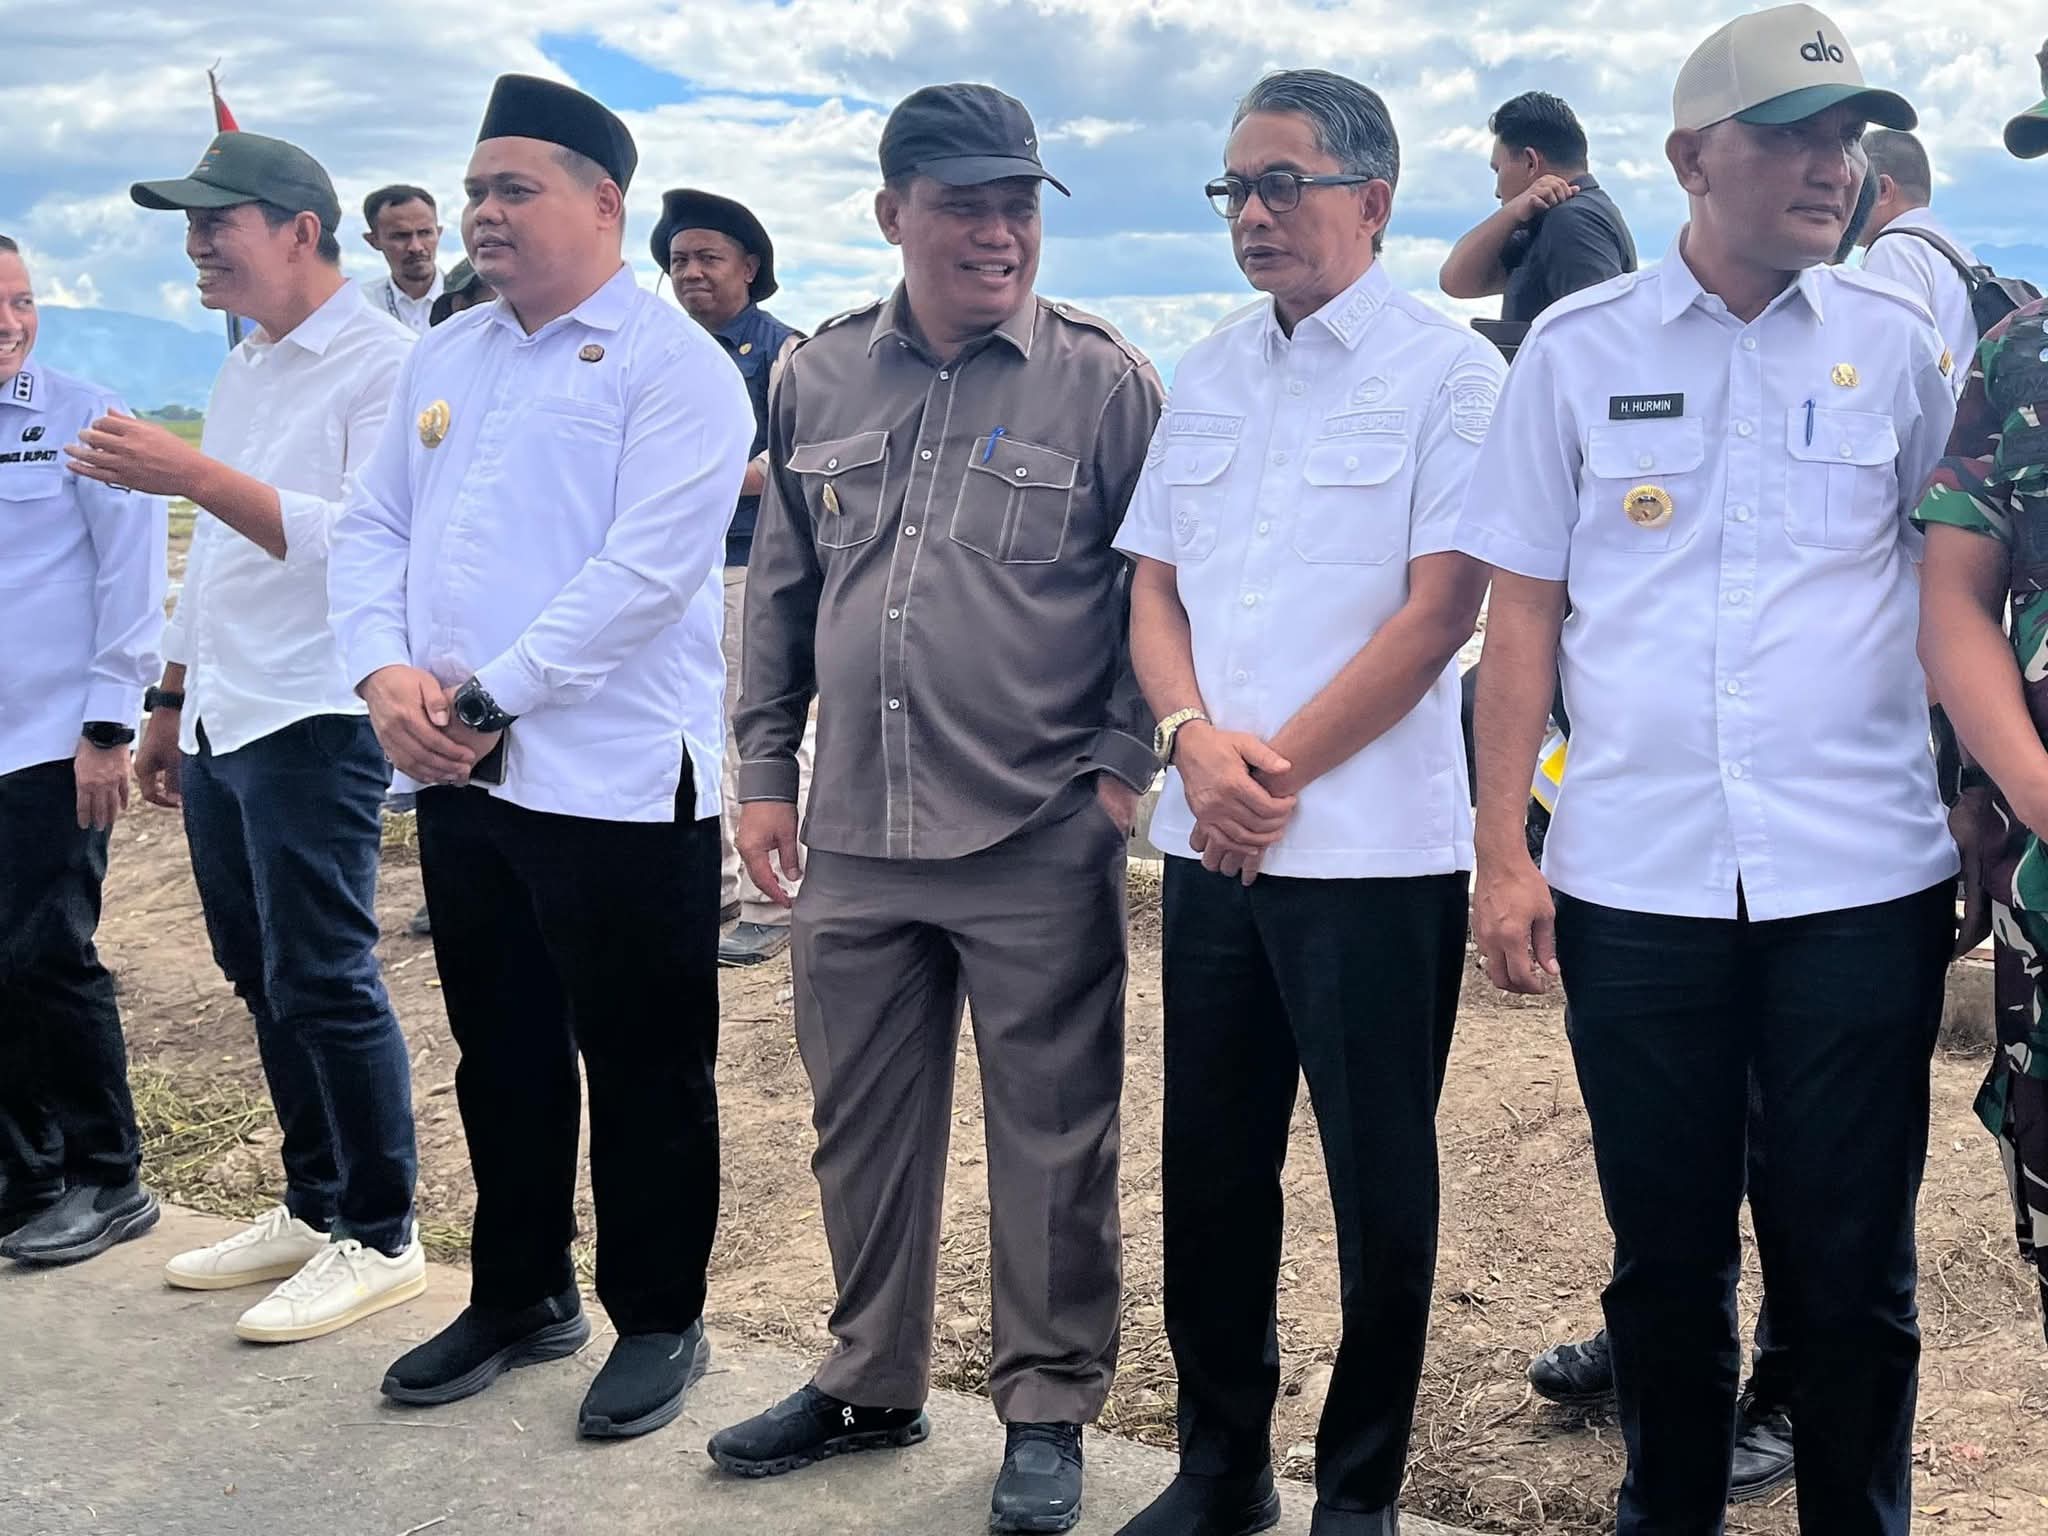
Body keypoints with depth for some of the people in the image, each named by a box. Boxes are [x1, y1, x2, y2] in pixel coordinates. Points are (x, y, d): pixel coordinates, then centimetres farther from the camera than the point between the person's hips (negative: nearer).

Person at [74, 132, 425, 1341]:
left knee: (324, 981, -5)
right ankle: (316, 1207, 26)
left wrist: (192, 473, -28)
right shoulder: (245, 372, 17)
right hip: (221, 727, 9)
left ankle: (382, 1237, 7)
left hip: (312, 727, -9)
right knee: (264, 979, 13)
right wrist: (173, 707, 23)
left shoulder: (382, 364, -11)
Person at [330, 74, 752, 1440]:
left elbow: (645, 571, -18)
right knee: (501, 1054, 18)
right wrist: (386, 671, -6)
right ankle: (521, 1297, 34)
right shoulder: (447, 357, 14)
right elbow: (375, 529, 12)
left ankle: (660, 1323, 21)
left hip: (615, 782, -7)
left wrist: (491, 698, -18)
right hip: (458, 779, 7)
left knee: (643, 1070, 5)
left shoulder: (672, 366, -8)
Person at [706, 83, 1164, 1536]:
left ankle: (1049, 1410, 24)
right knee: (863, 1122, 16)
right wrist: (767, 771, 12)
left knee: (1052, 1139, 6)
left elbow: (1159, 590, -1)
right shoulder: (821, 377, 8)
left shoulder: (1106, 380, -4)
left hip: (1040, 844, -4)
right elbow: (780, 586, 14)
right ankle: (872, 1379, 35)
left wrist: (1125, 767, -7)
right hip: (858, 838, 4)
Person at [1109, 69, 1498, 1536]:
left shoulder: (1448, 370, -5)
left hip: (1376, 848, -5)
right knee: (1210, 1167, 12)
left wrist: (1280, 768, -12)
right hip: (1213, 845, 6)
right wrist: (1197, 740, -7)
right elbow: (1153, 585, 12)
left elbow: (1439, 609, -12)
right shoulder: (1206, 378, 13)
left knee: (1380, 1181, 5)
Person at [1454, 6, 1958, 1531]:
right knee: (1665, 1252, 11)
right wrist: (1503, 853, 0)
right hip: (1636, 880, 0)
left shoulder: (1900, 343, 5)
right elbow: (1523, 608, 5)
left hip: (1860, 881, 0)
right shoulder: (1581, 347, 4)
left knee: (1849, 1265, 6)